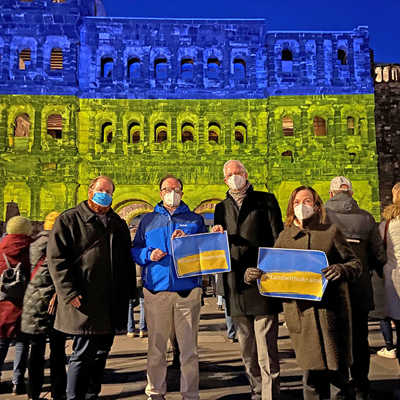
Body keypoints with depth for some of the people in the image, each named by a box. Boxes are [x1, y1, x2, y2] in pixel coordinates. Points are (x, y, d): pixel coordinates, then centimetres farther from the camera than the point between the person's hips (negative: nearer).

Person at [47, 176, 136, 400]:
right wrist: (69, 293, -15)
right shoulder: (69, 220, 0)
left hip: (112, 304, 6)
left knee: (102, 352, 14)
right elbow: (56, 259, -7)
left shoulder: (118, 223, 17)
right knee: (83, 354, -1)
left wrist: (130, 290, 13)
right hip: (86, 302, -6)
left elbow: (127, 260, 21)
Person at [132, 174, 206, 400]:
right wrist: (148, 255, -7)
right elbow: (135, 250, 13)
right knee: (156, 347, 8)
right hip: (156, 290, 1)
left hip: (187, 290, 0)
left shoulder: (195, 220, 13)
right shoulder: (148, 220, 15)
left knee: (189, 347, 3)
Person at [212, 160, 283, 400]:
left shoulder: (265, 200, 5)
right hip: (235, 287, 5)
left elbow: (278, 241, -1)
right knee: (247, 351, 14)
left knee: (266, 350, -5)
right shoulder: (221, 208, 17)